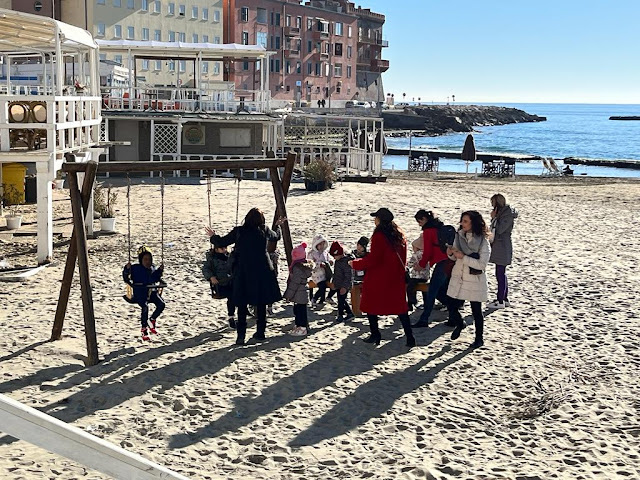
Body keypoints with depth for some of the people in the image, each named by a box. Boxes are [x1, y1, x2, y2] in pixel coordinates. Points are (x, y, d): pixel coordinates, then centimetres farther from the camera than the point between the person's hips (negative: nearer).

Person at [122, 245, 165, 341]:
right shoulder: (135, 268, -3)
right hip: (139, 293, -5)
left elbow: (156, 279, 22)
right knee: (145, 307, -31)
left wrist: (160, 271, 10)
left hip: (151, 291, 5)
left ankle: (152, 320, 8)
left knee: (161, 304, -18)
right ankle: (144, 329, -18)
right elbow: (126, 279, -5)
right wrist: (127, 269, -20)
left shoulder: (153, 268, 13)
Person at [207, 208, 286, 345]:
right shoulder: (265, 231, -2)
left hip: (243, 272, -1)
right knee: (261, 303, 12)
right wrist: (278, 225, 39)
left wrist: (213, 236, 24)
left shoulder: (238, 231, -6)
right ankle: (260, 332, 17)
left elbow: (222, 242, 3)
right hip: (262, 271, 1)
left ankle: (241, 335, -1)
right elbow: (276, 236, 19)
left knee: (242, 304, 4)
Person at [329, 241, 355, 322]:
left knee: (341, 300, 0)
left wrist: (344, 287, -25)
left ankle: (340, 316, 13)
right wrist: (334, 283, 24)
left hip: (343, 287, -10)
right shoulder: (338, 261, 7)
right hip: (338, 285, 10)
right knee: (342, 300, 16)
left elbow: (348, 276, -23)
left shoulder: (346, 262, -23)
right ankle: (349, 313, 25)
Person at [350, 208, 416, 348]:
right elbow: (403, 259, 12)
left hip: (378, 279, -6)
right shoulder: (399, 235, 5)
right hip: (396, 278, 6)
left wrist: (355, 264, -5)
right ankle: (409, 338, 4)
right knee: (400, 307, 11)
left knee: (370, 305, 12)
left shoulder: (379, 236, -17)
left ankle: (375, 335, 12)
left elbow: (372, 260, -18)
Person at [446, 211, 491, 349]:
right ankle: (460, 324, 37)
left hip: (474, 280, -5)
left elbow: (482, 264, -20)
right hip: (458, 279, 5)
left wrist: (463, 257, -24)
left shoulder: (483, 241, -15)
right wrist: (451, 253, -9)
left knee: (476, 311, 8)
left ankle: (479, 338, 26)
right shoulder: (459, 236, 1)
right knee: (452, 308, 5)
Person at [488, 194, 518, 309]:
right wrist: (494, 218, 5)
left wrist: (494, 218, -12)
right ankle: (505, 299, 22)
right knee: (501, 274, 15)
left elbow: (500, 229, -19)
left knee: (500, 274, -7)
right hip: (498, 247, 10)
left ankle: (500, 301, -2)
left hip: (502, 248, -10)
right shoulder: (501, 213, 15)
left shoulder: (508, 214, -14)